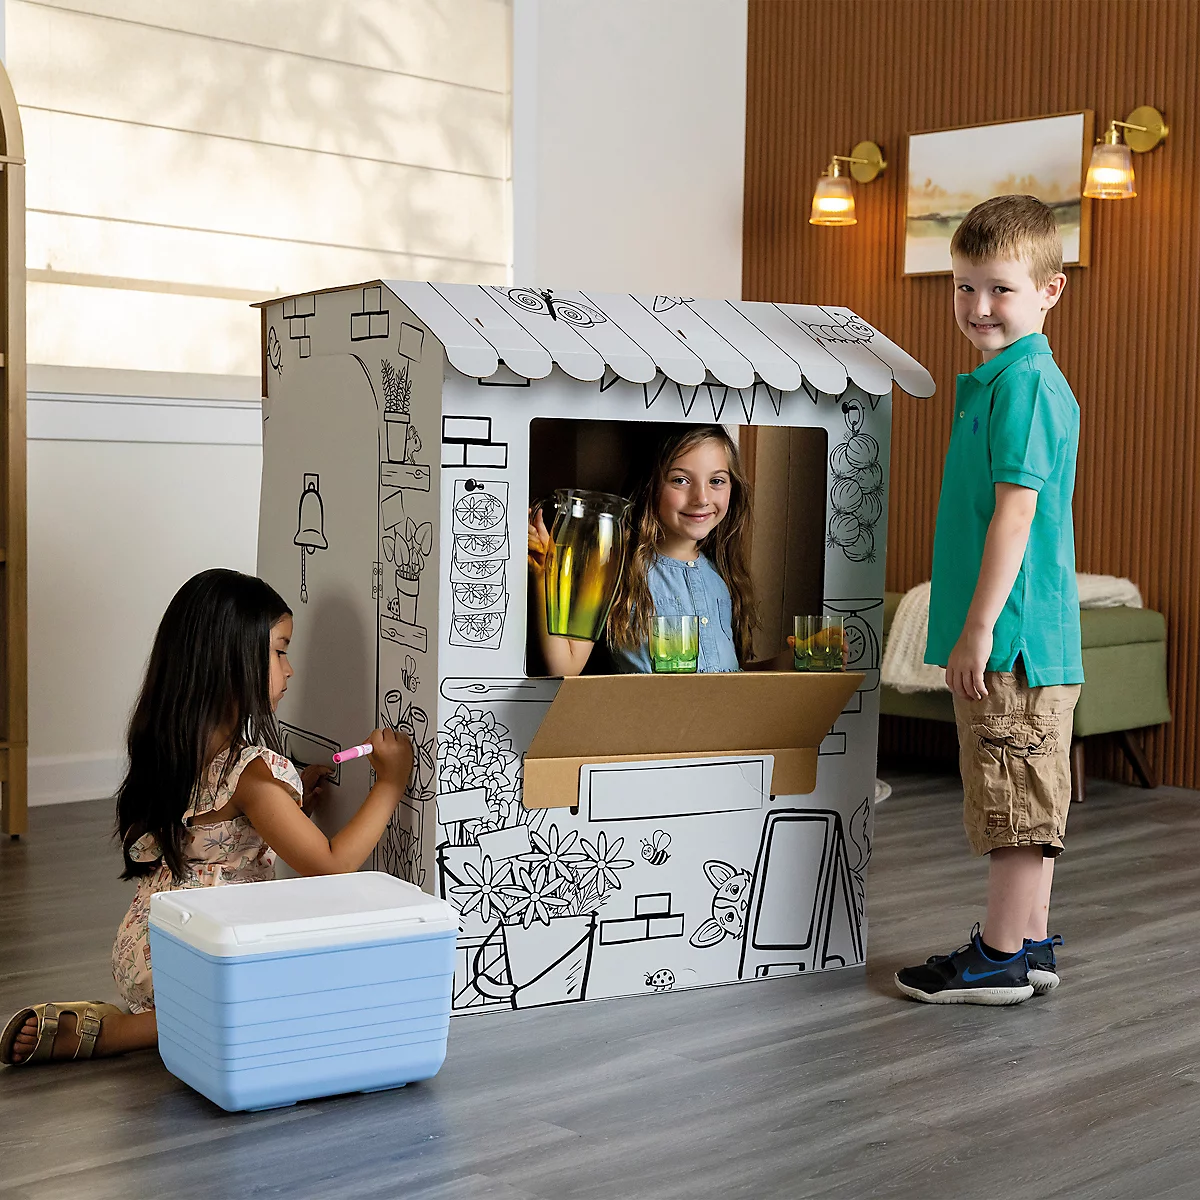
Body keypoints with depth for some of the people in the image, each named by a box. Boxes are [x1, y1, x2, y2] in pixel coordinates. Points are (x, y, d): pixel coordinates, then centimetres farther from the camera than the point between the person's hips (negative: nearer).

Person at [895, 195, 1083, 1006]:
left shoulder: (1021, 380, -15)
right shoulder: (1014, 377, 17)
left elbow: (1015, 512, -20)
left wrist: (979, 627, -20)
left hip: (1012, 632, -10)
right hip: (1027, 634, 10)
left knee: (1015, 802, -1)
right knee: (1026, 803, 15)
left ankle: (1000, 959, 8)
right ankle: (1030, 944, 25)